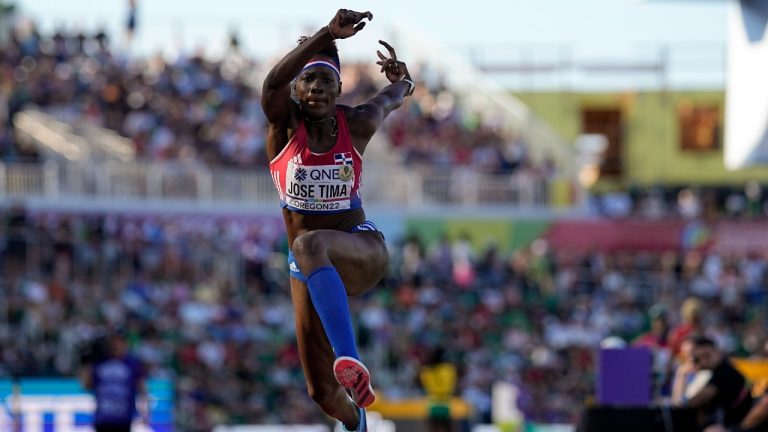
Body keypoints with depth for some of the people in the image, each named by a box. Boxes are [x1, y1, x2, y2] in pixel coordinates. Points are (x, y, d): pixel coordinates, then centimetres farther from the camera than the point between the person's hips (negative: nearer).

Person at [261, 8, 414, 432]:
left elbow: (391, 97, 21)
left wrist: (401, 80, 4)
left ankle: (350, 360, -51)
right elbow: (272, 82, -33)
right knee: (322, 392, 3)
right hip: (310, 266, 3)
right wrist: (327, 35, -41)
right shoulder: (285, 123, -8)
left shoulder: (356, 124, -5)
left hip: (363, 248, -3)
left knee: (309, 245, -41)